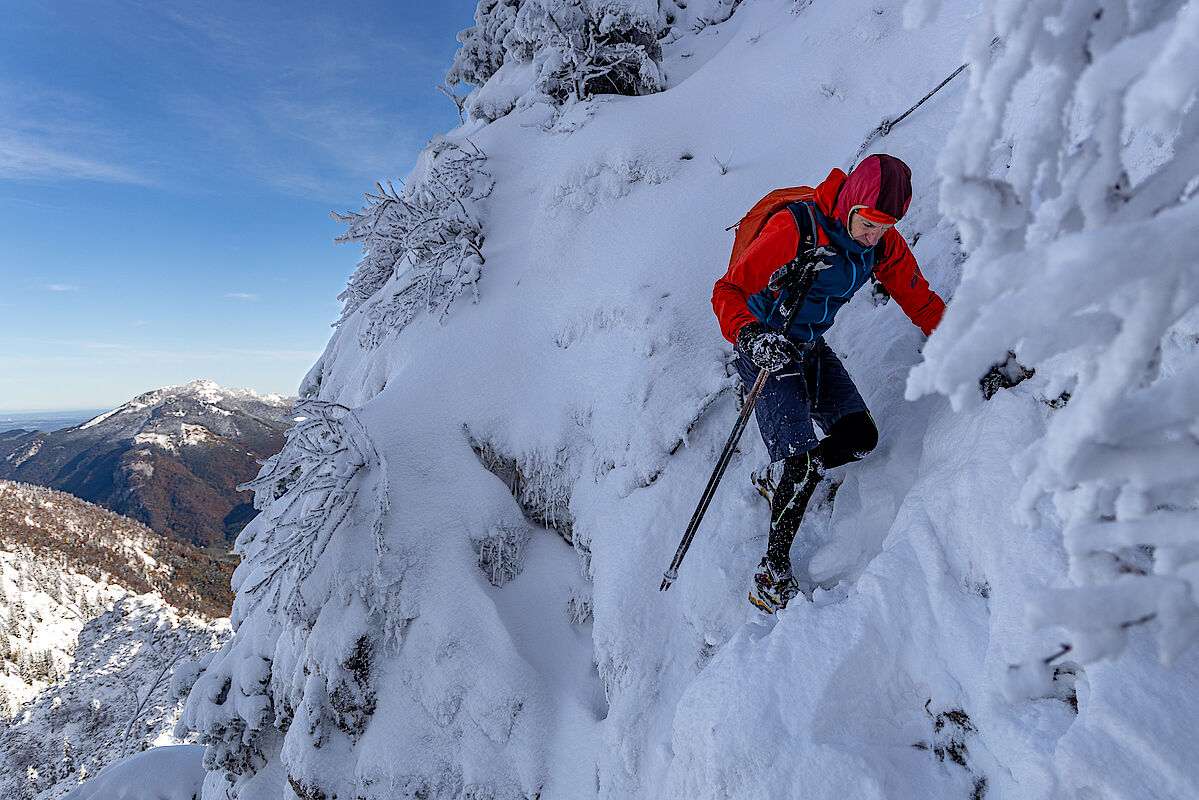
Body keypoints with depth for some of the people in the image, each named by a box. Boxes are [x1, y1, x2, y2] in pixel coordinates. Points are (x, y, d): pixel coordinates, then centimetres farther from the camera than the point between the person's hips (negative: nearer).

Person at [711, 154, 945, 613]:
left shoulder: (884, 242, -4)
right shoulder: (794, 230, -24)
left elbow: (920, 300, 5)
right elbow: (728, 291, -24)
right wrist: (750, 336, -42)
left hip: (812, 348, 7)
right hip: (767, 349, -6)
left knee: (861, 437, -6)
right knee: (800, 457, -16)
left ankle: (785, 479, 22)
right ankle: (774, 567, 3)